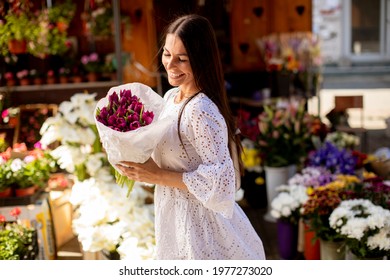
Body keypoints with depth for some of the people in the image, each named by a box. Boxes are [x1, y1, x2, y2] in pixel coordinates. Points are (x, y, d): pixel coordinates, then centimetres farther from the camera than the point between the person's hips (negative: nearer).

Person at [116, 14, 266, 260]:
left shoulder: (202, 110, -25)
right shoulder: (171, 96, 2)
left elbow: (220, 181, -27)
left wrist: (158, 176, -23)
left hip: (198, 222, -8)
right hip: (174, 216, 8)